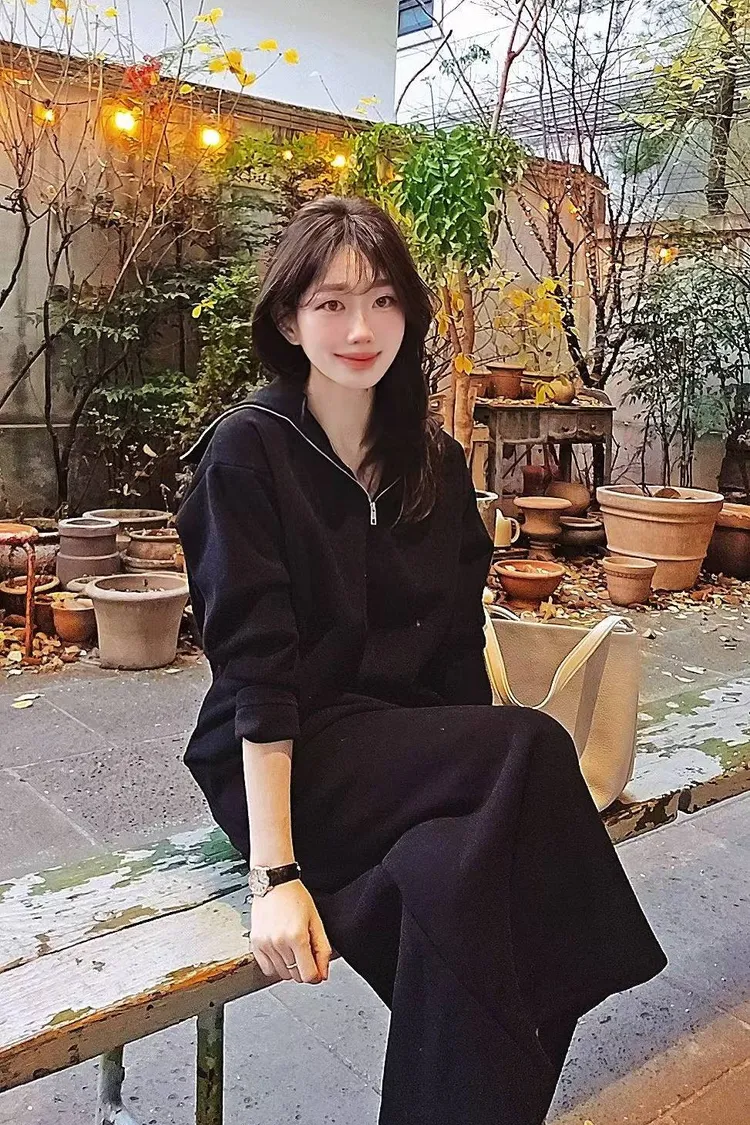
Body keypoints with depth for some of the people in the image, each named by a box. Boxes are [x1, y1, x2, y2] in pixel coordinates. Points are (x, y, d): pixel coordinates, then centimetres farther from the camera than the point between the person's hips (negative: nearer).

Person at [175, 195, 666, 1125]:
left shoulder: (434, 461, 8)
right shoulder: (250, 450, -8)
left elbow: (459, 650, 7)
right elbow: (257, 671, -15)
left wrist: (475, 763, -7)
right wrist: (273, 873, -20)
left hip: (417, 751, 4)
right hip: (286, 763, -4)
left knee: (457, 870, -29)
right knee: (533, 751, -26)